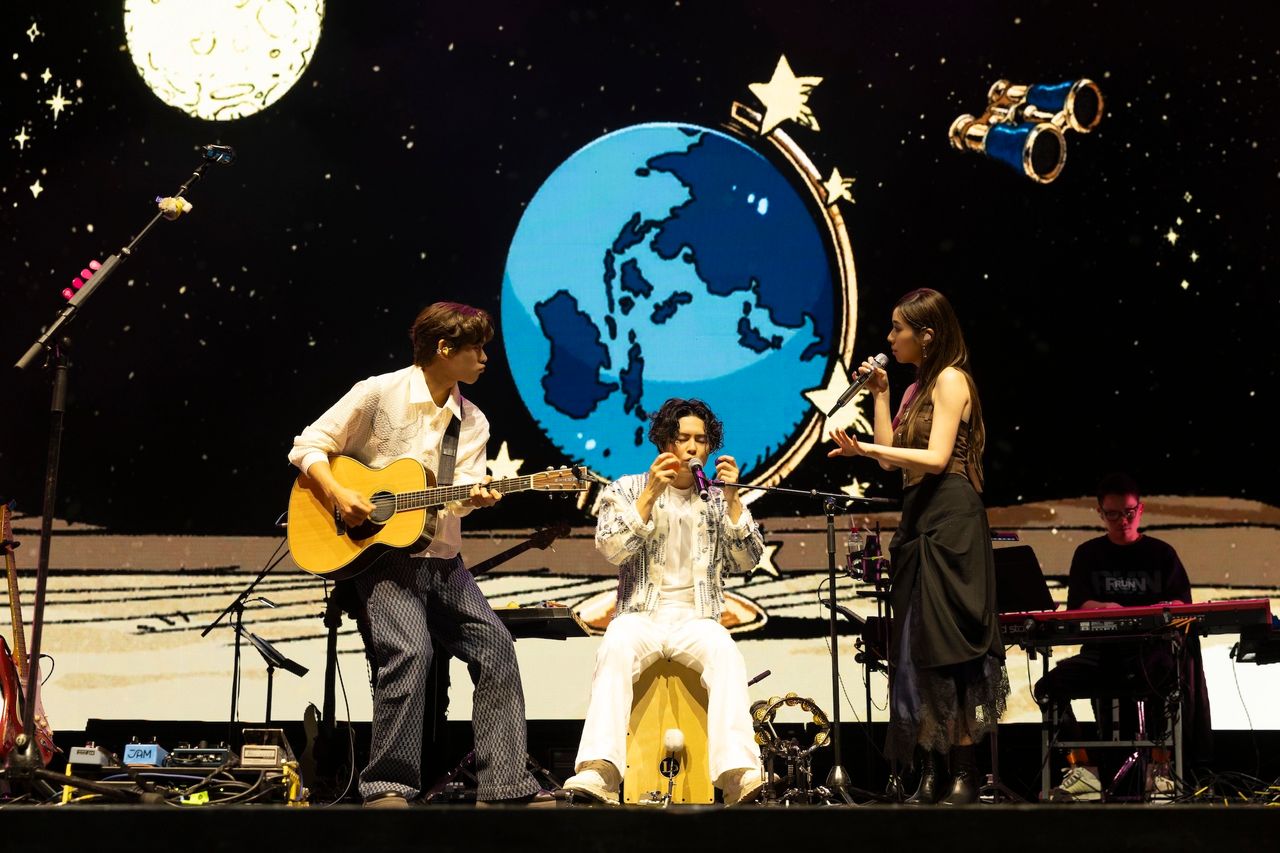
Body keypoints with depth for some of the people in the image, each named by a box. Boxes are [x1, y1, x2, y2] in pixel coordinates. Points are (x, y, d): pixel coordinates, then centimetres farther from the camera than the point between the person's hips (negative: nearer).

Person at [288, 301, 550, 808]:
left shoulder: (473, 422, 10)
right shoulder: (379, 393, -4)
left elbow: (456, 500, 1)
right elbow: (308, 446, 0)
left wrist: (474, 498, -22)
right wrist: (338, 493, -16)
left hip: (442, 559, 6)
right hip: (381, 556, -6)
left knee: (497, 648, -5)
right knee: (411, 650, -24)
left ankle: (504, 785, -1)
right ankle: (388, 786, -12)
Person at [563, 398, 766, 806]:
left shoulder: (719, 500, 17)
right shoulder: (627, 489, 13)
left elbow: (748, 560, 5)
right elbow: (612, 548, -4)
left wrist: (732, 498, -4)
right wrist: (651, 492, -9)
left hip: (697, 618, 1)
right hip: (640, 615, -1)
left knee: (725, 654, -33)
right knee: (616, 649, -36)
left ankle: (740, 776, -46)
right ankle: (598, 772, -48)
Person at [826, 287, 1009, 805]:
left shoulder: (950, 379, -6)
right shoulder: (917, 388, 20)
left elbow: (936, 458, -17)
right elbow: (893, 457, 14)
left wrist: (865, 449, -22)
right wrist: (879, 395, 14)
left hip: (950, 520, -9)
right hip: (919, 521, 9)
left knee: (947, 648, -9)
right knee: (916, 649, 5)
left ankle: (964, 776, -4)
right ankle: (930, 775, 8)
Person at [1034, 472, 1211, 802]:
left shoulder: (1161, 554, 11)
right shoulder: (1088, 555, 14)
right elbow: (1075, 608, 3)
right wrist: (1106, 609, -20)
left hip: (1151, 650, -2)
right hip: (1102, 651, 2)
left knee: (1174, 672, -38)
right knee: (1049, 684, -25)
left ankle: (1160, 766, -23)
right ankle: (1081, 770, -18)